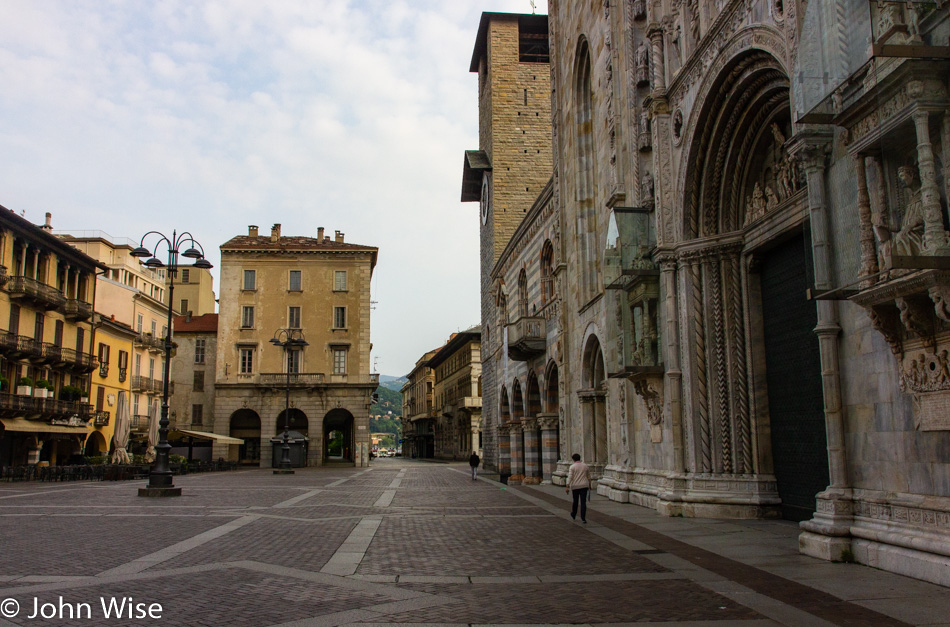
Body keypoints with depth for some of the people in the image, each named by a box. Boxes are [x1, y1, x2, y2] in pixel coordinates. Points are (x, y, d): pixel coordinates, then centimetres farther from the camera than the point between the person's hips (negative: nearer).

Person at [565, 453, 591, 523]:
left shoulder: (572, 467, -7)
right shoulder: (585, 466, 4)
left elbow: (570, 477, -15)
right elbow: (589, 477, 12)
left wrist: (567, 487, -17)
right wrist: (589, 485, 23)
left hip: (575, 486, -1)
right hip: (584, 486, 1)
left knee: (575, 501, 17)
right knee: (583, 502, -2)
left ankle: (573, 515, 37)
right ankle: (583, 518, -11)